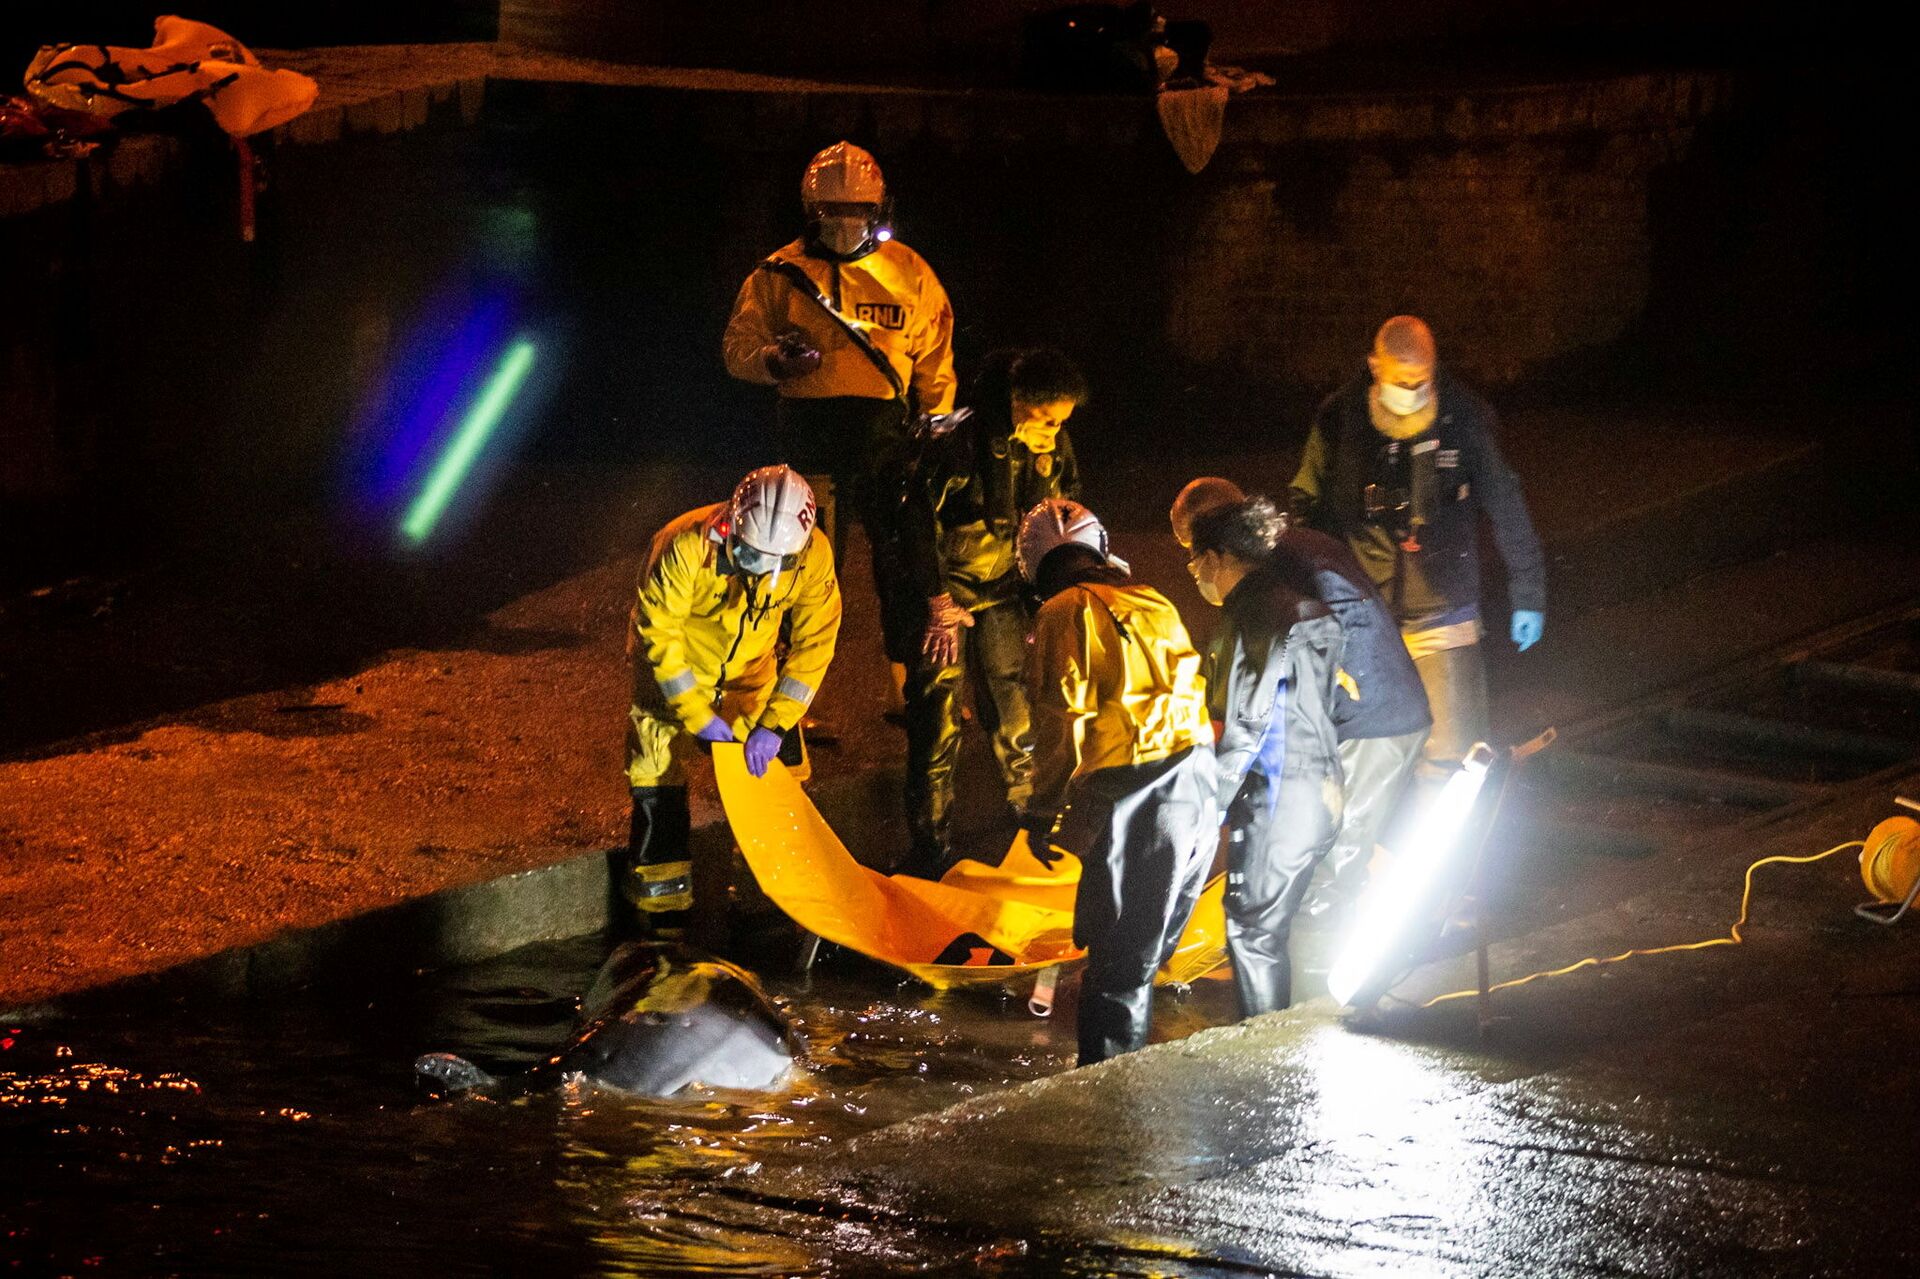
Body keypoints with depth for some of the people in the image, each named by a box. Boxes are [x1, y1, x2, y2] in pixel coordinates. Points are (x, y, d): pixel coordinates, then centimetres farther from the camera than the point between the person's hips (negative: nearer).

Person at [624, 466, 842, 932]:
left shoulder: (814, 555, -23)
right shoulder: (687, 547, -35)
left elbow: (814, 644, -15)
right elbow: (658, 635, -25)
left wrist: (775, 724, -22)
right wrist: (698, 717, -23)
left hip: (751, 674, 3)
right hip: (675, 672, -3)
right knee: (661, 793, -6)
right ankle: (664, 921, 8)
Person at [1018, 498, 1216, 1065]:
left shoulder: (1067, 611, 0)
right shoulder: (1153, 601, 21)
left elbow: (1062, 718, -8)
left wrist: (1042, 814, -1)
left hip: (1135, 789, -7)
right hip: (1203, 782, 7)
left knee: (1117, 955, -3)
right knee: (1146, 948, 19)